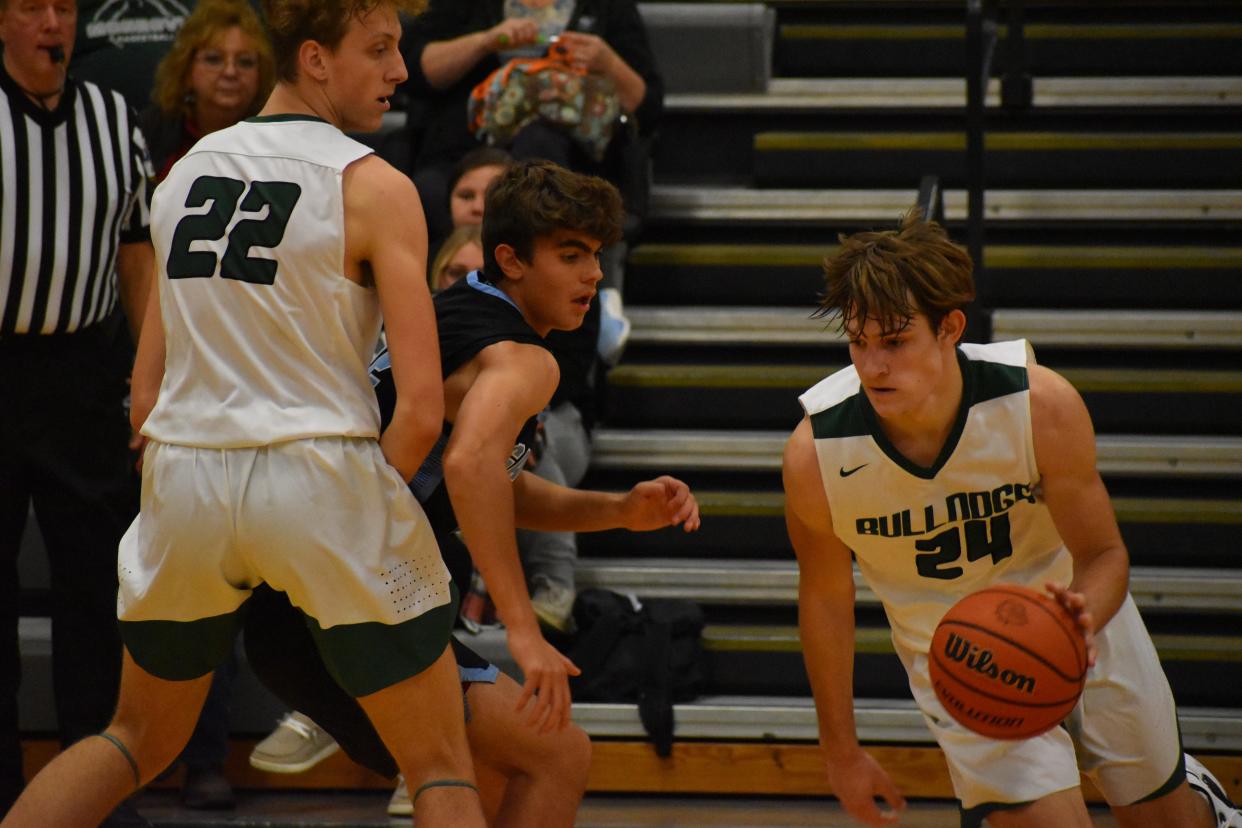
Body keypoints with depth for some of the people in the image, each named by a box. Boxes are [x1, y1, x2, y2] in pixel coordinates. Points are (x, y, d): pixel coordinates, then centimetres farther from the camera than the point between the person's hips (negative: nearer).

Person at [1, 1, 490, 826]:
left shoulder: (187, 169, 13)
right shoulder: (374, 187, -3)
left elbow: (147, 393, 15)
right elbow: (421, 411, -10)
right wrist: (362, 506, 5)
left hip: (183, 476, 5)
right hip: (318, 473, -5)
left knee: (140, 740, 26)